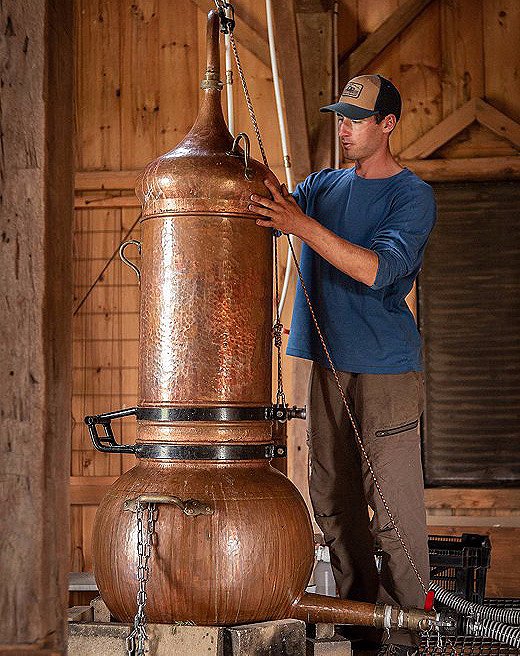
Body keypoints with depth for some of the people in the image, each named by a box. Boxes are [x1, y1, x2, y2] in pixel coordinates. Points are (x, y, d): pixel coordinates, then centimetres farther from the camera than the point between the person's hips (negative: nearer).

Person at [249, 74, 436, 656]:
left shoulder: (412, 196, -6)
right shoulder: (323, 186, 14)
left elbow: (378, 268, -20)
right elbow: (262, 219, 7)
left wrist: (303, 225, -27)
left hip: (385, 368, -6)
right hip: (329, 363, 6)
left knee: (392, 500, -6)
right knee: (332, 496, 11)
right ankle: (358, 605, 24)